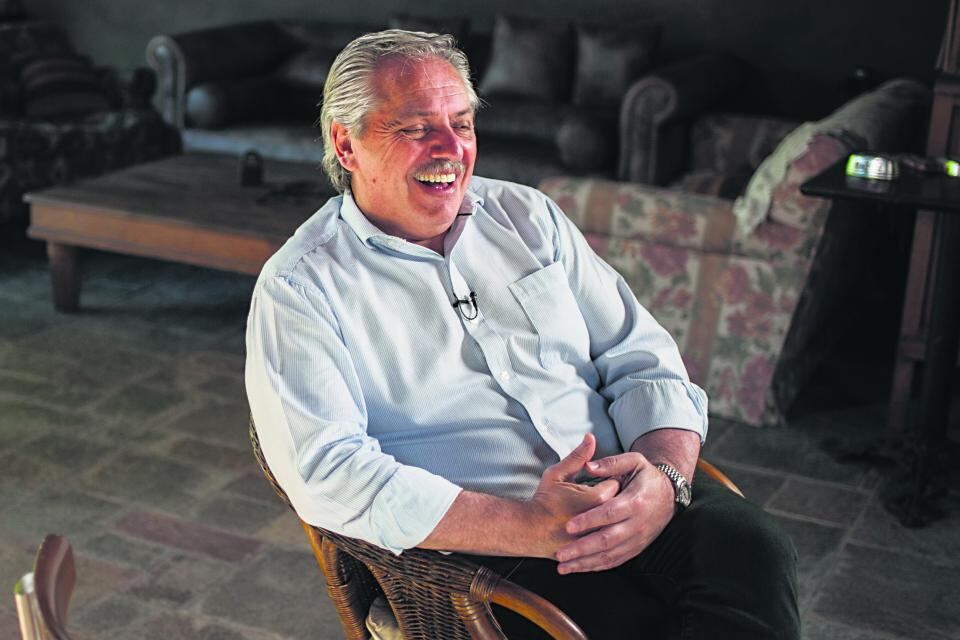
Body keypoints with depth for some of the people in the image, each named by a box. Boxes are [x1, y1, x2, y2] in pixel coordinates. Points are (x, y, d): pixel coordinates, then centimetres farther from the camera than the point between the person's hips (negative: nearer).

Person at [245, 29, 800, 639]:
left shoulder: (526, 215, 14)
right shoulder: (299, 288, -1)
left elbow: (641, 355, 11)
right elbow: (331, 475, -14)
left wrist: (666, 476, -12)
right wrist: (531, 530, -23)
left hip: (618, 494, 5)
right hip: (476, 551, -4)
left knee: (752, 549, -24)